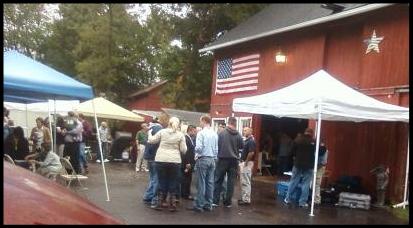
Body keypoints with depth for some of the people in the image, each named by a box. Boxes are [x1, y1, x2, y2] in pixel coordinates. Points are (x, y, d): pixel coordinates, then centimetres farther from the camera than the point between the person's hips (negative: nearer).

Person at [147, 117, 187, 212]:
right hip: (175, 161, -1)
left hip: (161, 160, 1)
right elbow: (183, 150, -2)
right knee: (173, 184, 9)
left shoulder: (162, 132, 1)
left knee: (162, 183, 11)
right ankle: (172, 205, 12)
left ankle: (159, 204, 16)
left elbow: (151, 140, 9)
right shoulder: (180, 135, -1)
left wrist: (149, 133, 26)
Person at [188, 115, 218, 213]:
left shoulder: (201, 133, -11)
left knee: (201, 183, -2)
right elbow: (216, 149, 8)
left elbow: (198, 148, -15)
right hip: (212, 160, 6)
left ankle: (199, 205, 1)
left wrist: (196, 155, 4)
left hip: (203, 159, -6)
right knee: (210, 183, 9)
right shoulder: (215, 134, 6)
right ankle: (208, 205, 15)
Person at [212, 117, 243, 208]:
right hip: (234, 160, 1)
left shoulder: (222, 133, -9)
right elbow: (242, 146, 5)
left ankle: (215, 201, 8)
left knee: (218, 180, 9)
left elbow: (217, 145, -6)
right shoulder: (238, 135, -5)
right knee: (231, 182, 9)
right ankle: (228, 202, 13)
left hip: (223, 159, -1)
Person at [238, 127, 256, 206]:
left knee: (246, 182, -6)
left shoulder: (251, 141, -15)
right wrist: (242, 162, 16)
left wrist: (246, 162, -18)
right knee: (243, 182, 14)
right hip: (243, 163, 10)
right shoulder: (246, 140, 16)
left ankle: (246, 200, -2)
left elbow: (251, 153, -24)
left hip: (247, 163, -10)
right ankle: (243, 198, 22)